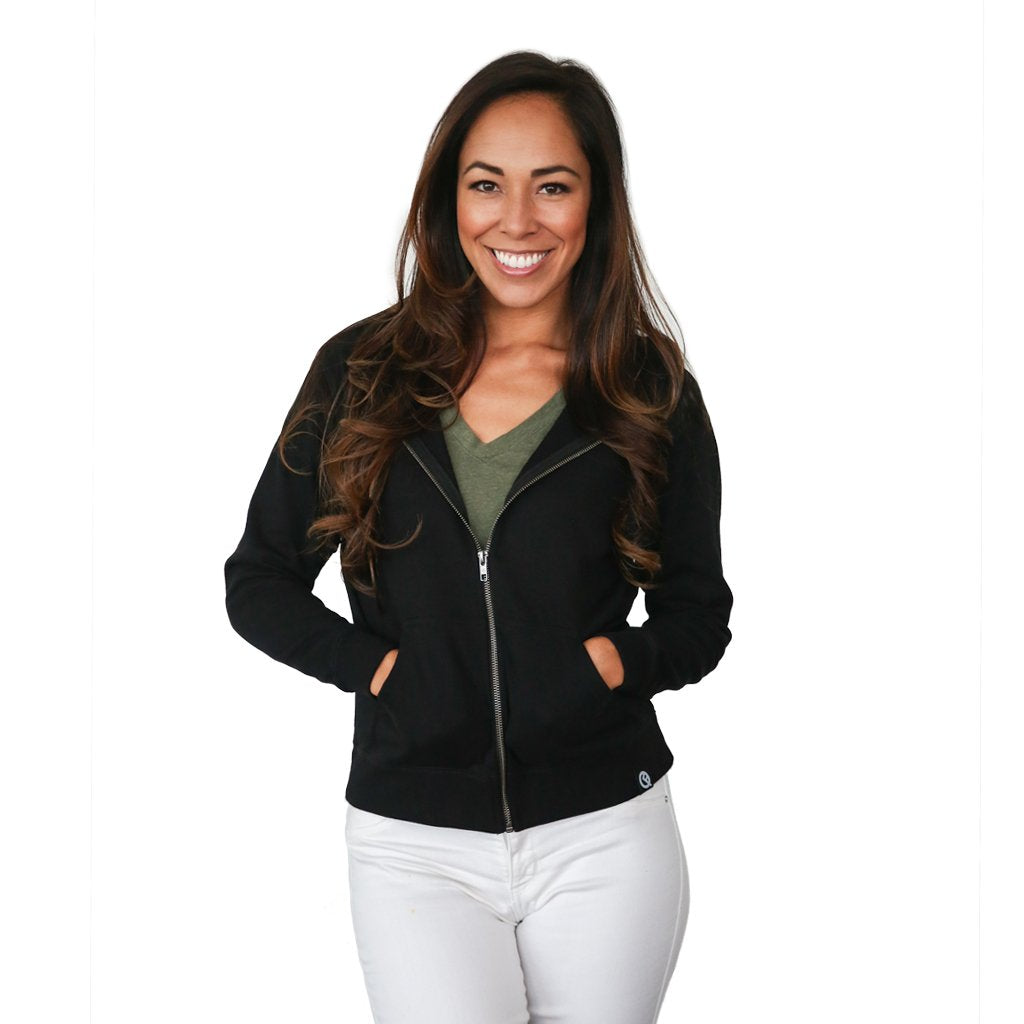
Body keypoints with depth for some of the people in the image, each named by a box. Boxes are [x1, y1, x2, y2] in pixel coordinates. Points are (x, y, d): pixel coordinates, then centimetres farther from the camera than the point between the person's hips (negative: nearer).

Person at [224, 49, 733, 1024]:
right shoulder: (363, 371, 1)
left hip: (604, 836, 1)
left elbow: (699, 611, 8)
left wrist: (623, 661, -12)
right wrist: (371, 664, -10)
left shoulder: (651, 393, 0)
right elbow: (259, 581, 6)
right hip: (412, 843, 0)